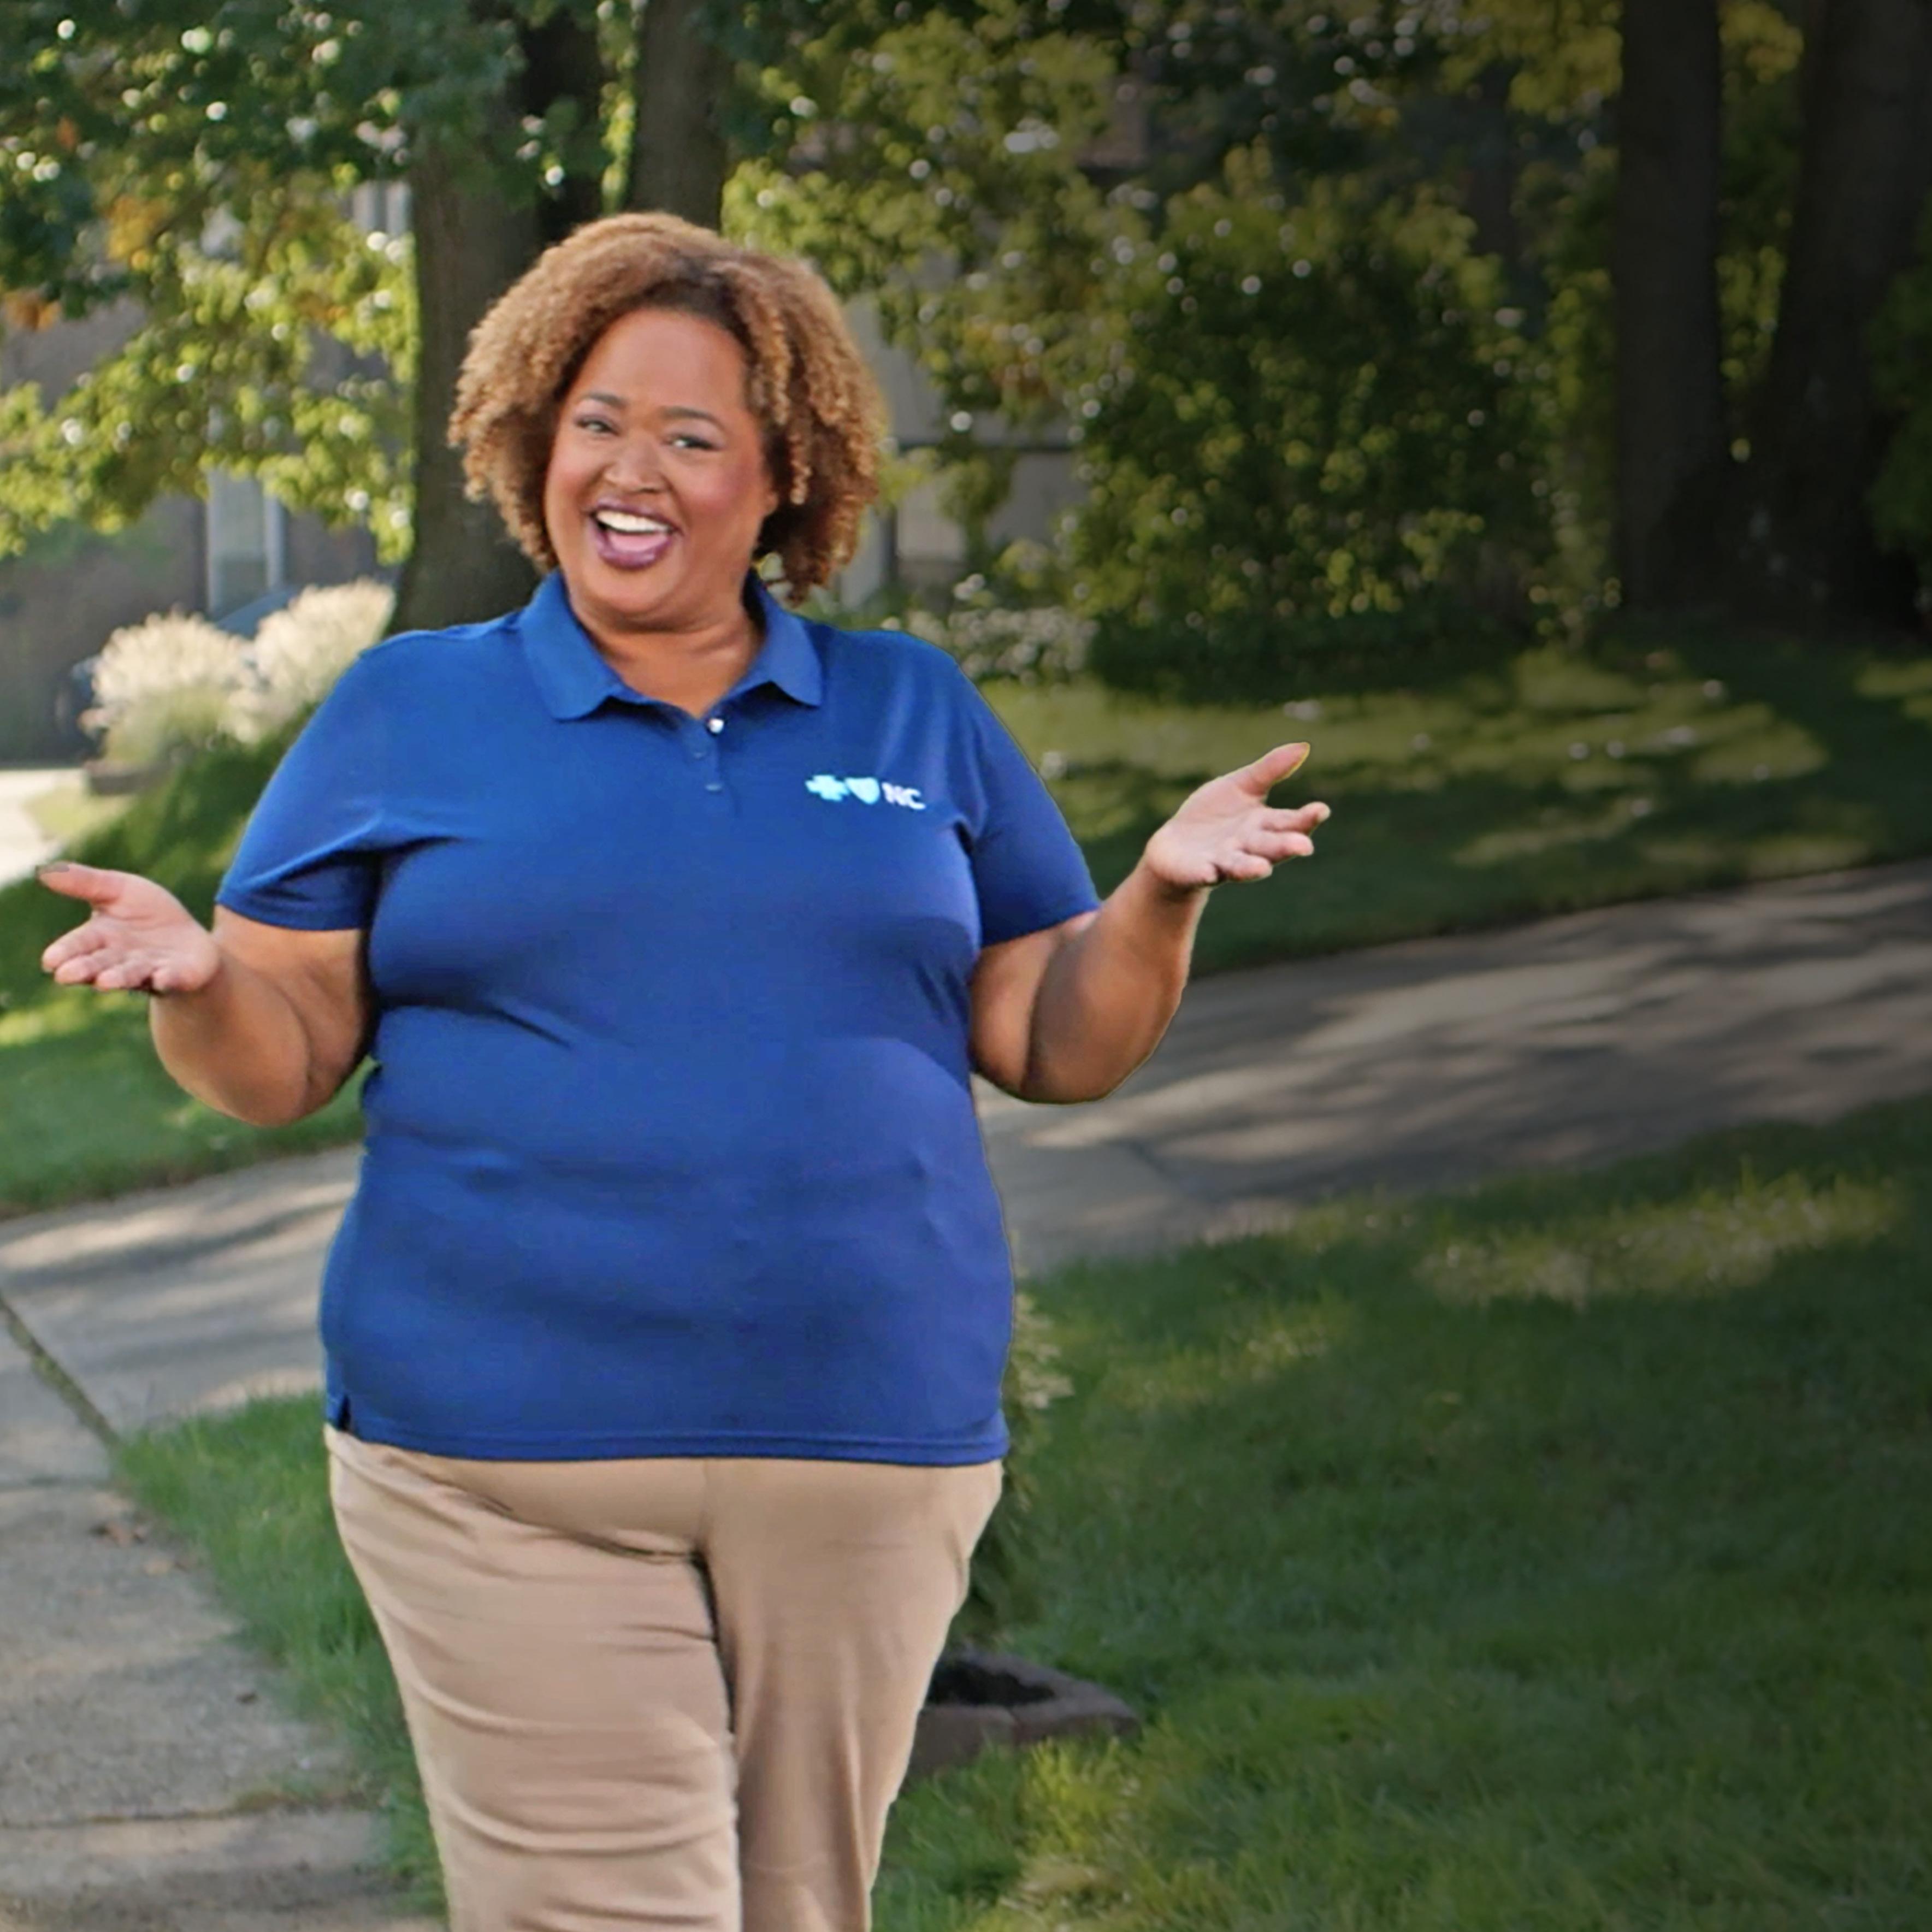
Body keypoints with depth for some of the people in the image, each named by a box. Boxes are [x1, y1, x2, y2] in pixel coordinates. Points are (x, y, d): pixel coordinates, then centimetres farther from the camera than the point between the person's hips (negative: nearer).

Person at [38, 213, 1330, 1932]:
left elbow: (1059, 1045, 11)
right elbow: (281, 1061, 5)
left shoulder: (916, 716, 13)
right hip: (508, 1465, -2)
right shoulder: (408, 714, 8)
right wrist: (193, 979, -17)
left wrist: (1162, 895, -7)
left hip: (869, 1453, 2)